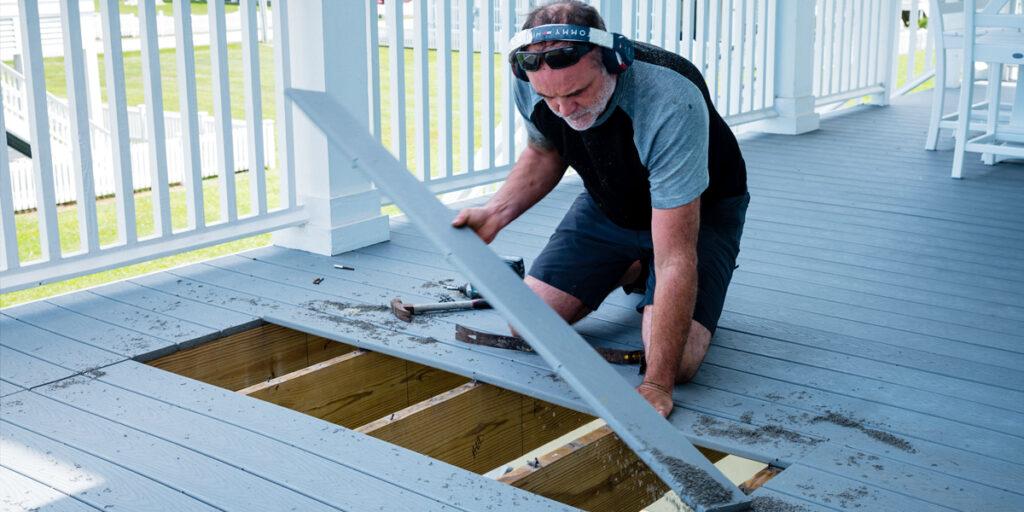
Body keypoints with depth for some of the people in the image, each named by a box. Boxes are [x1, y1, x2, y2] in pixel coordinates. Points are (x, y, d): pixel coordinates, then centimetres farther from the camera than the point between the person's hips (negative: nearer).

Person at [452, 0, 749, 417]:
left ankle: (646, 277, 9)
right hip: (609, 205, 5)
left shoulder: (670, 104, -41)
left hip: (700, 209, -5)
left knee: (676, 362, -24)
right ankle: (630, 270, 19)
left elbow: (675, 259, -41)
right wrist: (496, 213, -13)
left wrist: (657, 385, -41)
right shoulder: (531, 85, -23)